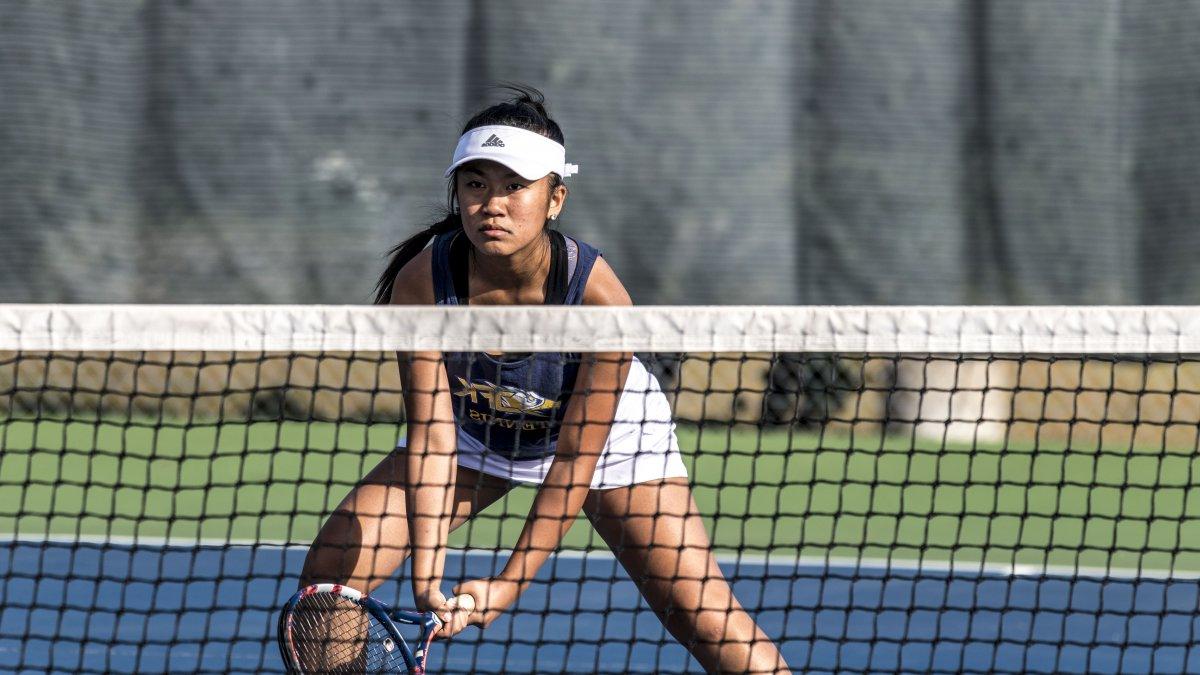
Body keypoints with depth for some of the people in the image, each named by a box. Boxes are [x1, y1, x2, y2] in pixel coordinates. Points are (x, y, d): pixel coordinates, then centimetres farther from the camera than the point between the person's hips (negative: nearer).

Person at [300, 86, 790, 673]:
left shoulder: (597, 294, -36)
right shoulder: (420, 282, -30)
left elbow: (575, 460, -30)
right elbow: (430, 436, -27)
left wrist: (508, 584, -35)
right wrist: (426, 573, -38)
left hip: (606, 426, -2)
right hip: (475, 428, 2)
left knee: (707, 619, -16)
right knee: (329, 572, -12)